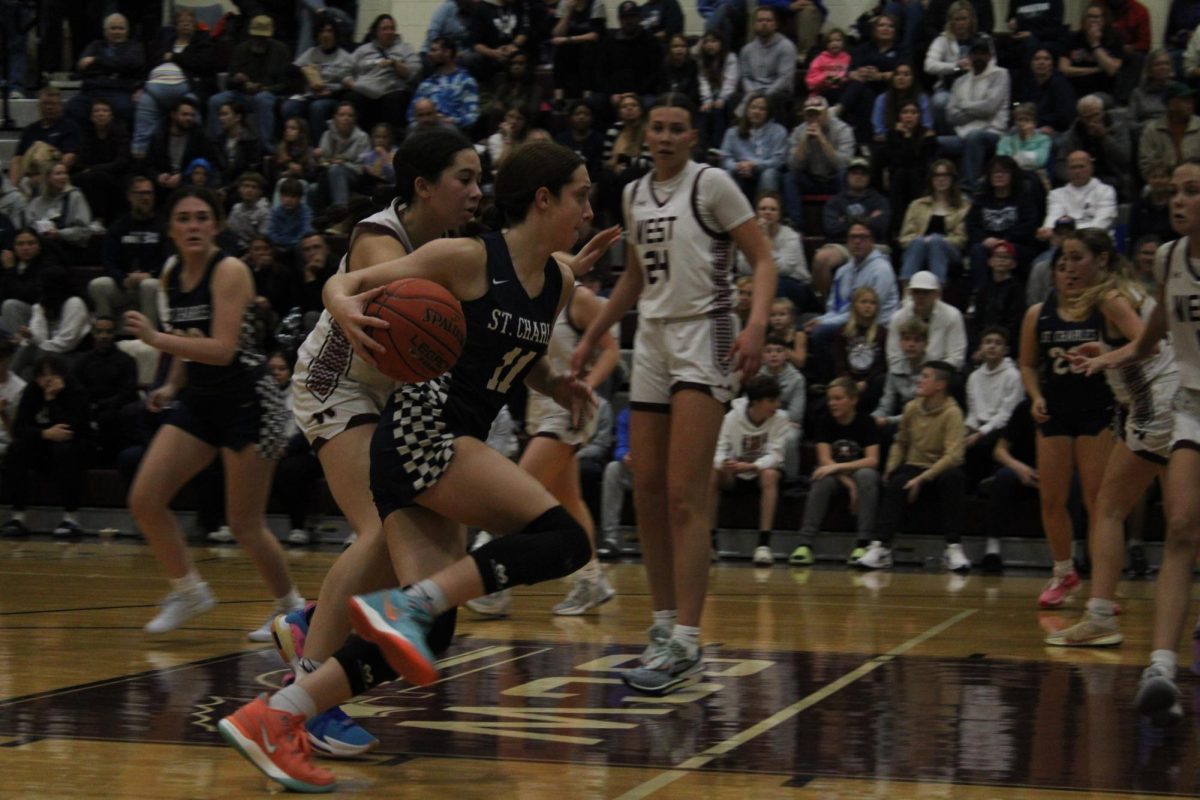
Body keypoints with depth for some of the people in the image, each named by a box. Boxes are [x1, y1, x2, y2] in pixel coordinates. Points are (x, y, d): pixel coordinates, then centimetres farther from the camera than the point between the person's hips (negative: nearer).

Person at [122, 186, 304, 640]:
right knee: (144, 501, -3)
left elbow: (222, 350, -27)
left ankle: (292, 607, 17)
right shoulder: (170, 274, 5)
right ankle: (188, 590, 16)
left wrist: (156, 339, -34)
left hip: (247, 403, -7)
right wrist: (172, 386, 7)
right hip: (199, 400, 7)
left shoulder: (229, 271, -17)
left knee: (245, 524, -3)